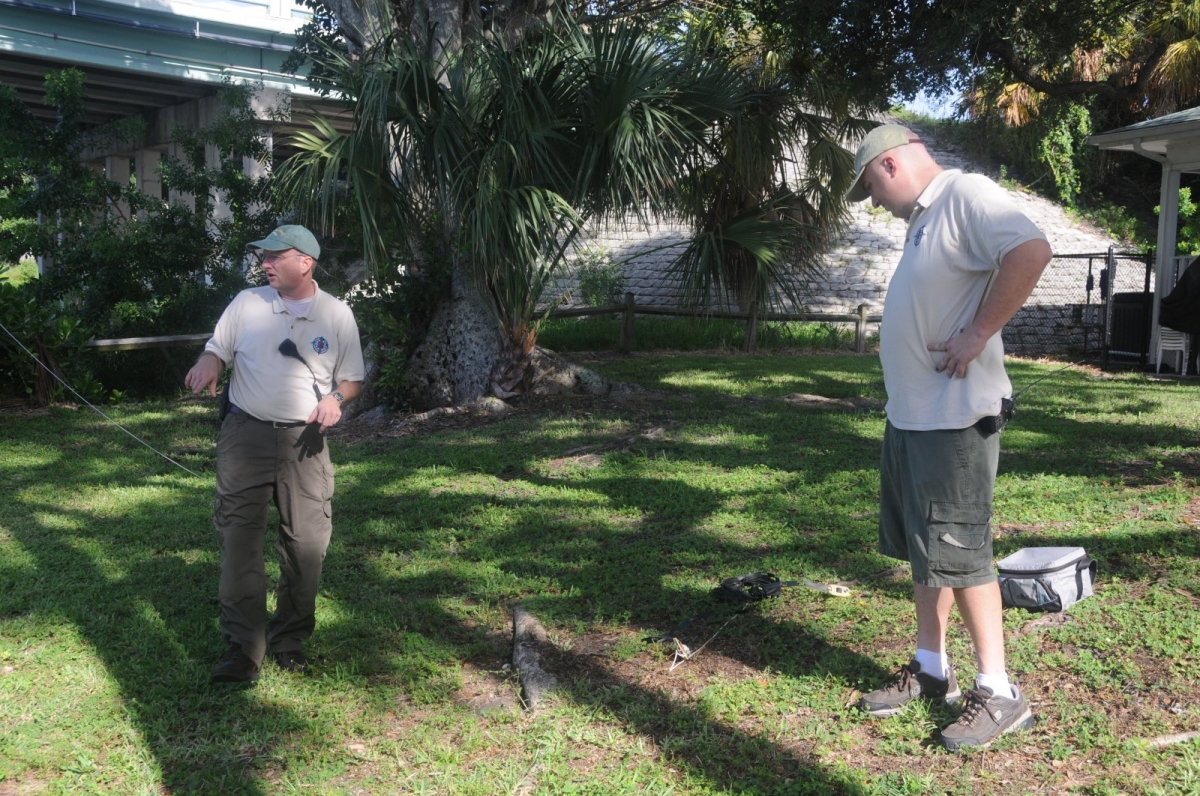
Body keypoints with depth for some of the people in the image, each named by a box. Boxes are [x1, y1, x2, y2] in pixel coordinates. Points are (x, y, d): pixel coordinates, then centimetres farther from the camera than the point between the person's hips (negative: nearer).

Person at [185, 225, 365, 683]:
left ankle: (290, 641, 20)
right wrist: (208, 365, -12)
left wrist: (335, 397, -12)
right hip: (246, 435, 0)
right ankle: (243, 648, 0)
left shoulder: (337, 315, 4)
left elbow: (353, 379, 10)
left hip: (304, 442, 0)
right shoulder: (247, 303, 5)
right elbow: (217, 348, 12)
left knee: (306, 545, 3)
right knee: (239, 539, -5)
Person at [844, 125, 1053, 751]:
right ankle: (930, 669, 29)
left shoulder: (965, 194, -14)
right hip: (909, 414, 10)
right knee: (923, 550, 16)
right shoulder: (923, 217, 16)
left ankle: (998, 694, 10)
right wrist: (894, 340, 9)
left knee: (959, 555, -3)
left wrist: (977, 335, -25)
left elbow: (1031, 251, -29)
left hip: (954, 417, -10)